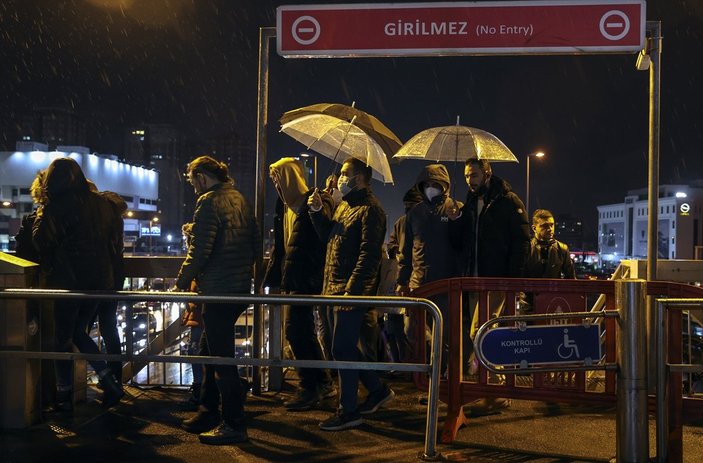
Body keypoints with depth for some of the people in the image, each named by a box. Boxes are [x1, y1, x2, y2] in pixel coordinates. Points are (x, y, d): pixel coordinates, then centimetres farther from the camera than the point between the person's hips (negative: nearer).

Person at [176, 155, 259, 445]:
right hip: (240, 288, 9)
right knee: (209, 351, 19)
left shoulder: (209, 202, -13)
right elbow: (255, 242, 16)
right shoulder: (239, 199, 12)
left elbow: (199, 251, -18)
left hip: (218, 291, -9)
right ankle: (209, 413, 28)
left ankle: (234, 424, 3)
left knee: (221, 357, -2)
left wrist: (182, 282, -6)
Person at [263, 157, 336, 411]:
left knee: (296, 331, -8)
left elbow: (323, 239, -16)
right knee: (304, 332, 13)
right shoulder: (285, 205, 16)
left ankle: (309, 388, 2)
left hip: (304, 280, -9)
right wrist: (272, 275, 19)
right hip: (290, 278, 9)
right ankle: (324, 383, 23)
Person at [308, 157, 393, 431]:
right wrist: (317, 211, 10)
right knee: (346, 348, 15)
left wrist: (352, 289, -24)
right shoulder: (344, 206, 18)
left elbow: (369, 255, -19)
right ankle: (378, 390, 30)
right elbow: (328, 237, 23)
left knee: (342, 349, -6)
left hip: (354, 290, -10)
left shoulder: (369, 210, -12)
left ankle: (348, 411, 3)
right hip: (337, 289, 10)